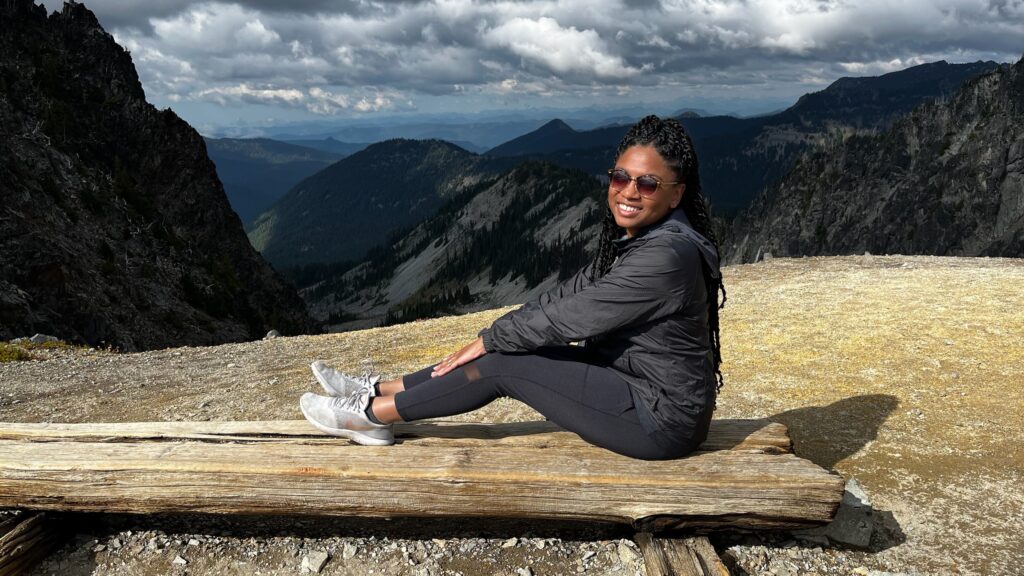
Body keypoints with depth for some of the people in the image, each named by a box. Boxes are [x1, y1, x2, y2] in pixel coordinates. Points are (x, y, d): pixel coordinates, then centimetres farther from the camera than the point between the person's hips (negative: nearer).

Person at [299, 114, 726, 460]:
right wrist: (491, 339, 5)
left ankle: (372, 414, 5)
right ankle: (377, 393, 14)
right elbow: (568, 294, 8)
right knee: (512, 349, 4)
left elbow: (568, 317, -22)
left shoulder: (667, 255, -26)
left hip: (660, 421, -8)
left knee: (502, 363, -10)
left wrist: (489, 341, -9)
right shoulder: (634, 239, 5)